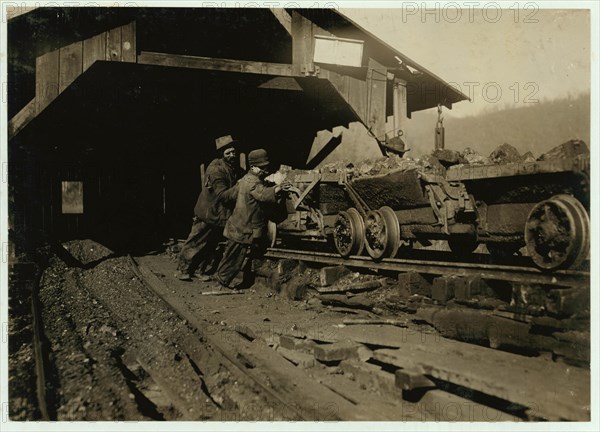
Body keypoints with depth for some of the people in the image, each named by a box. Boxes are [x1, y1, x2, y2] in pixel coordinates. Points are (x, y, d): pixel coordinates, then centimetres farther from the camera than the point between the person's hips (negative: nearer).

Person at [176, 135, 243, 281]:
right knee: (196, 243, 5)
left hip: (223, 215, 7)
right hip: (209, 213, -7)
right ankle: (183, 269, 19)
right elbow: (223, 195, -26)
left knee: (210, 246, 15)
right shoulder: (215, 169, -21)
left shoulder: (237, 169, 4)